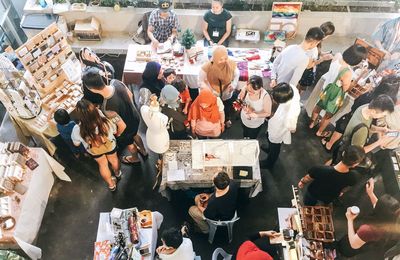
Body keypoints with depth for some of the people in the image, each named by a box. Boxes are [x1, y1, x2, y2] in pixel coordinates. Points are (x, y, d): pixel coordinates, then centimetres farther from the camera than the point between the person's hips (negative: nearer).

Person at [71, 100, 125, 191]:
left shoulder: (77, 130, -41)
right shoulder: (106, 122, -42)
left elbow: (76, 144, -17)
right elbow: (116, 132, -19)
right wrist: (118, 134, 5)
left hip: (94, 151, 0)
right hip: (110, 145, 0)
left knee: (102, 164, 33)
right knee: (113, 159, 34)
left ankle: (111, 184, 56)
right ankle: (118, 173, 66)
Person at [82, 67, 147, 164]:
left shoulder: (107, 107, -43)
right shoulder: (116, 82, -26)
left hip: (127, 127, -5)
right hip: (135, 116, 5)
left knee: (129, 143, 30)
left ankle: (135, 158, 62)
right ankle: (143, 151, 65)